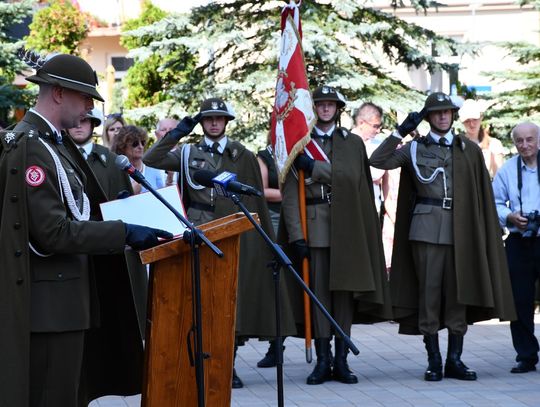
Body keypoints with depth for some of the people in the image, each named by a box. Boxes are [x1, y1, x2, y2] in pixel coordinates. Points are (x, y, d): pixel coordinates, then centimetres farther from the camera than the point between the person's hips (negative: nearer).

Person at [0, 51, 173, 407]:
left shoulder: (54, 142, 14)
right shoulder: (31, 148, -17)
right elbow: (53, 232, -23)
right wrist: (124, 233, -22)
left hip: (64, 297, 10)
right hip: (48, 303, -10)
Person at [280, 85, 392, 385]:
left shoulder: (352, 143, 12)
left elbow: (350, 177, -6)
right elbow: (290, 194, 0)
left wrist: (314, 167, -12)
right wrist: (296, 235, -9)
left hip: (346, 226, 1)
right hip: (315, 225, -1)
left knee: (344, 290, 0)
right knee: (319, 290, -2)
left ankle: (342, 360, 4)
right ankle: (323, 359, 2)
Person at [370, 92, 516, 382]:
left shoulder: (469, 150, 11)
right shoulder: (415, 149, 8)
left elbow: (482, 195, 9)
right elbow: (377, 161, -2)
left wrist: (482, 233, 3)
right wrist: (400, 132, -6)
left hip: (461, 232, 1)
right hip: (427, 228, -1)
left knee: (460, 293, 2)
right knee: (429, 291, -1)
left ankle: (455, 360, 9)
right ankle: (434, 361, 5)